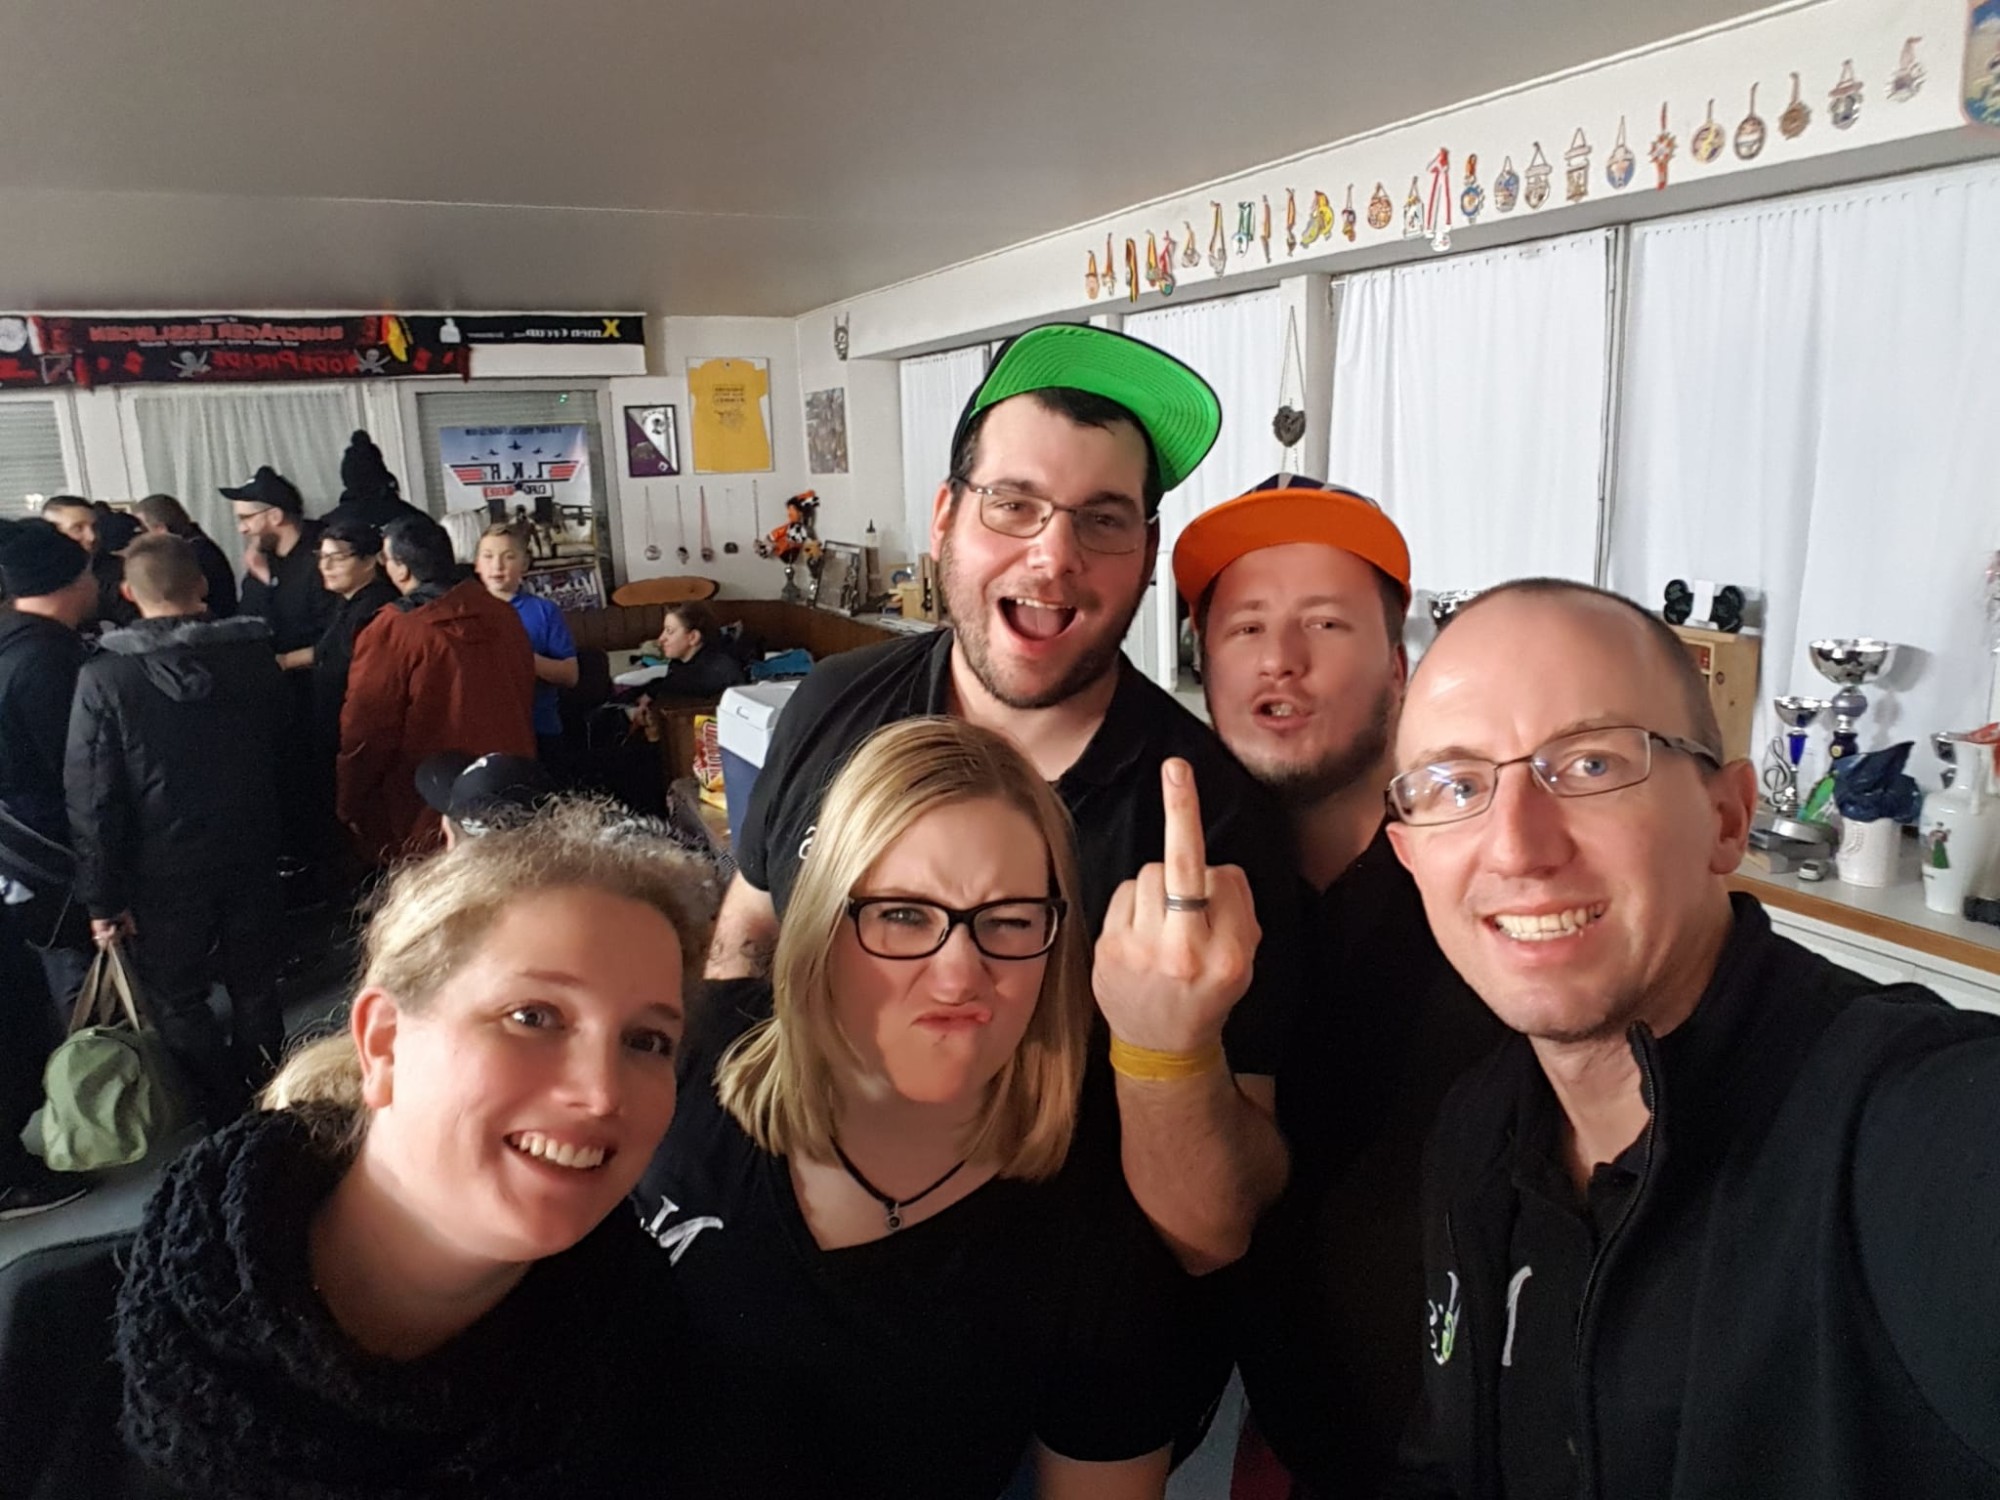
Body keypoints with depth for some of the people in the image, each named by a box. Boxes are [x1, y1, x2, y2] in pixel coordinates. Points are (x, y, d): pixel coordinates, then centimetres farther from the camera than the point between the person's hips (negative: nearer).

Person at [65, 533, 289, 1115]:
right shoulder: (255, 657, -7)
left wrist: (103, 896, -8)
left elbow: (93, 798, -13)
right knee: (253, 985, 19)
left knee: (177, 1002, 12)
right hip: (251, 858, 3)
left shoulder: (104, 677, -15)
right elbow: (285, 756, 2)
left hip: (164, 870, -3)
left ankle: (227, 1118, 19)